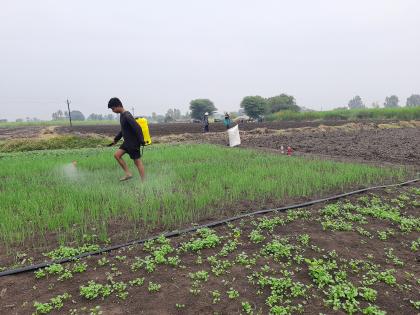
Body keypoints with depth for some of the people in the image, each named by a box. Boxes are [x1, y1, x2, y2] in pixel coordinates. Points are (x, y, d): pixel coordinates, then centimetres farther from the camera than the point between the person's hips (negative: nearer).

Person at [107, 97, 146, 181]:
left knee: (137, 162, -3)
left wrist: (141, 142, -25)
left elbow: (137, 128, -25)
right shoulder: (122, 115, 10)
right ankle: (128, 174, 10)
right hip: (127, 142, 9)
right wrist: (116, 139, 24)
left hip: (133, 143, -9)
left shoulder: (127, 116, -21)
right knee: (116, 155, 5)